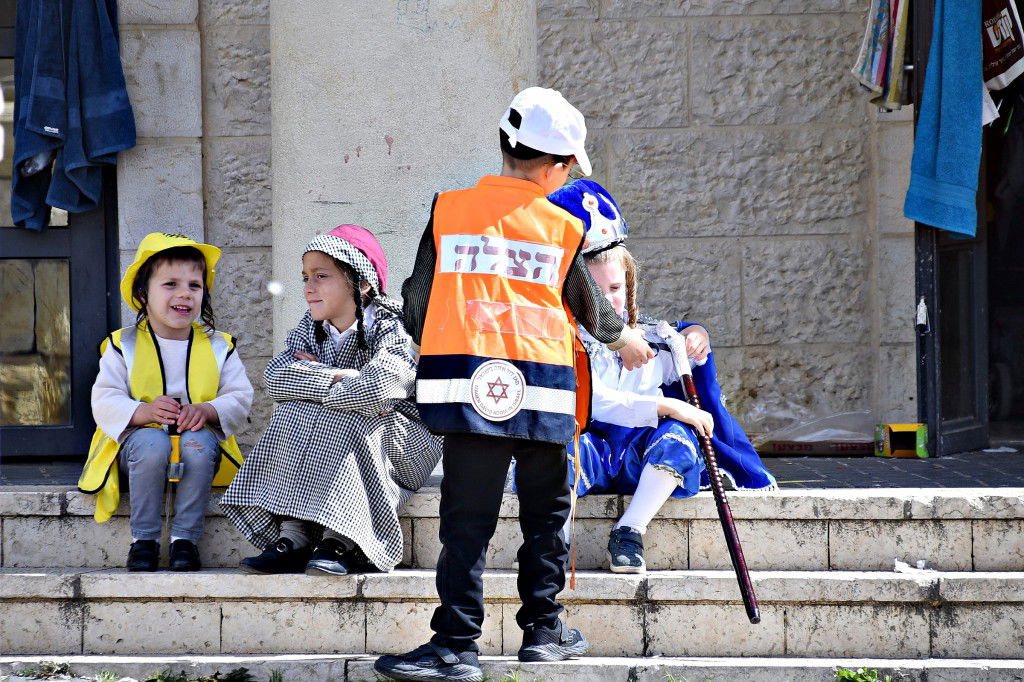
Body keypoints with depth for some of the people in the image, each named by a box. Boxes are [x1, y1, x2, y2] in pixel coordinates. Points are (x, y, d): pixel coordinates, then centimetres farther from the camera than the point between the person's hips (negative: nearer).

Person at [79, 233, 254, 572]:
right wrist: (144, 411, -26)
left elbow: (240, 398, -1)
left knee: (198, 443, -34)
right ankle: (143, 538, -22)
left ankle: (185, 537, -22)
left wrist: (206, 410, -22)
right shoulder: (123, 346, 2)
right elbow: (105, 401, -7)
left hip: (199, 439, 1)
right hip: (139, 440, -1)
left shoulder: (219, 347, 7)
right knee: (151, 442, -36)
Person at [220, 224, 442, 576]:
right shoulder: (309, 328, 3)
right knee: (290, 414, -18)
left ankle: (339, 544, -32)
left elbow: (376, 388, -36)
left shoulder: (392, 328, -17)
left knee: (349, 422, -32)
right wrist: (334, 378, -25)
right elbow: (276, 376, -14)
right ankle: (293, 537, -26)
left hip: (400, 438, -6)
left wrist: (310, 380, -20)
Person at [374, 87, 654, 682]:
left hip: (472, 386, 0)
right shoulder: (562, 229, 4)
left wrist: (424, 344, 32)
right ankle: (544, 629, 23)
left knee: (468, 517, -1)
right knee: (546, 512, 17)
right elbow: (589, 307, 19)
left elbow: (418, 299, 11)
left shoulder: (448, 210, 4)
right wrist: (623, 337, 40)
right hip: (545, 393, 0)